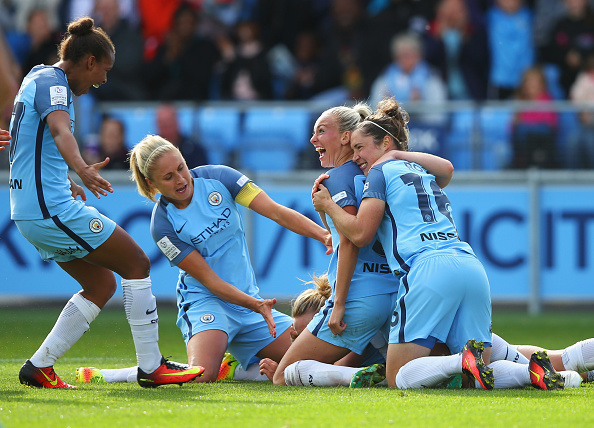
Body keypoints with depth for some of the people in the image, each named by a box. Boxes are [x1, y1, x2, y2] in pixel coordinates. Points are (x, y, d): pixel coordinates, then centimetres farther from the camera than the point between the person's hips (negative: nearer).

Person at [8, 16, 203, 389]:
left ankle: (39, 366, 8)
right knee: (136, 263, -5)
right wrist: (82, 170, -52)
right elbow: (59, 130, -34)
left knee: (102, 284, 12)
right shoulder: (52, 82, -12)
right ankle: (151, 366, -3)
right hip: (52, 208, -11)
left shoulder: (41, 78, 20)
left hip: (30, 213, 11)